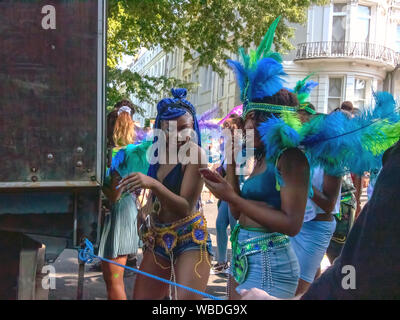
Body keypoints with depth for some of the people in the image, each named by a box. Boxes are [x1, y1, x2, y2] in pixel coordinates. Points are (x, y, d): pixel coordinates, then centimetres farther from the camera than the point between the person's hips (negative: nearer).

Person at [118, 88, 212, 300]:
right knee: (141, 297, 12)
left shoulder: (195, 153, -16)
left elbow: (186, 207, -20)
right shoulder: (159, 150, 4)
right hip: (158, 240, 7)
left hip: (190, 239, -6)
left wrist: (153, 184, -32)